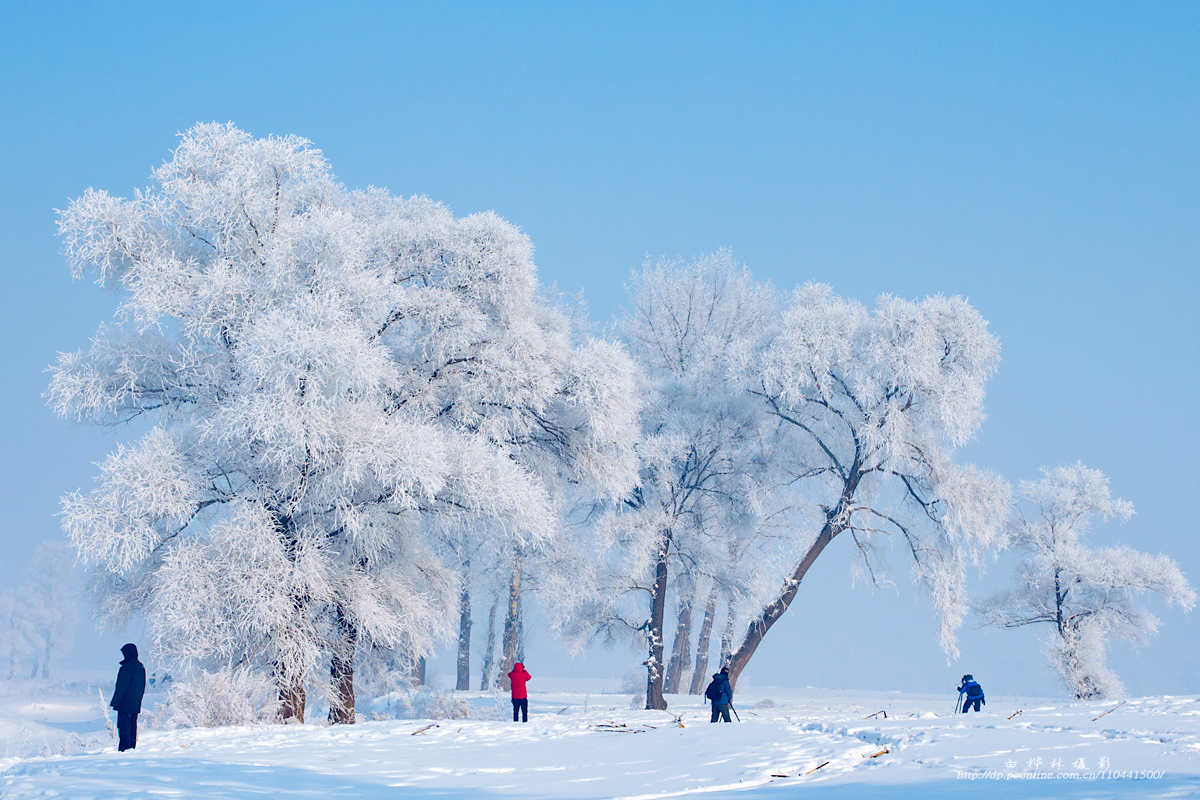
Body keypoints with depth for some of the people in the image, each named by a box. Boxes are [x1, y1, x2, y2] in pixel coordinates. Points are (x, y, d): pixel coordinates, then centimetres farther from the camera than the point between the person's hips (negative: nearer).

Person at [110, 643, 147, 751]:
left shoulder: (127, 667, -15)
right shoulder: (141, 667, 13)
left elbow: (121, 687, -17)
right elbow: (142, 687, 19)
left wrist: (114, 702, -13)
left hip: (125, 704, -9)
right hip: (136, 705, 9)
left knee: (124, 727, -8)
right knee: (133, 726, 13)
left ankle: (124, 749, -11)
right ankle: (132, 747, 14)